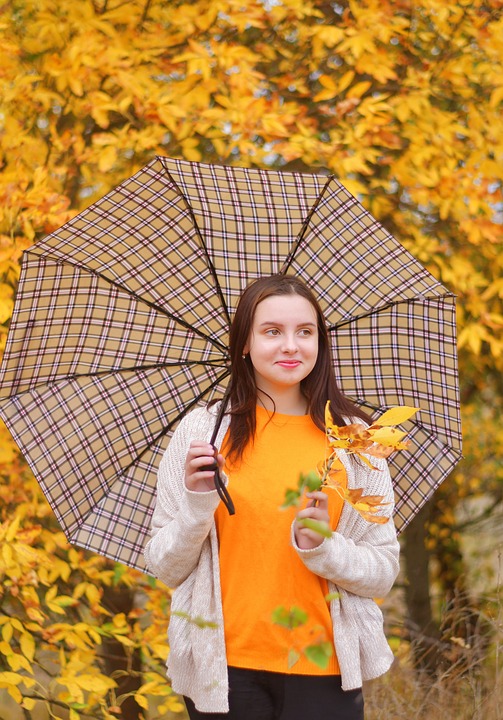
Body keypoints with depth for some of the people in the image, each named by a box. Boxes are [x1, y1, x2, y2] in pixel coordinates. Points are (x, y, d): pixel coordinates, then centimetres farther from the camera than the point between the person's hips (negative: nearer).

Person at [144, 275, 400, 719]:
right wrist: (197, 504, -14)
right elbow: (165, 569, 1)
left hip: (323, 670, 0)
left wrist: (323, 548, -14)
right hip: (224, 669, 0)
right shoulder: (200, 432, -1)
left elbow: (383, 573, 3)